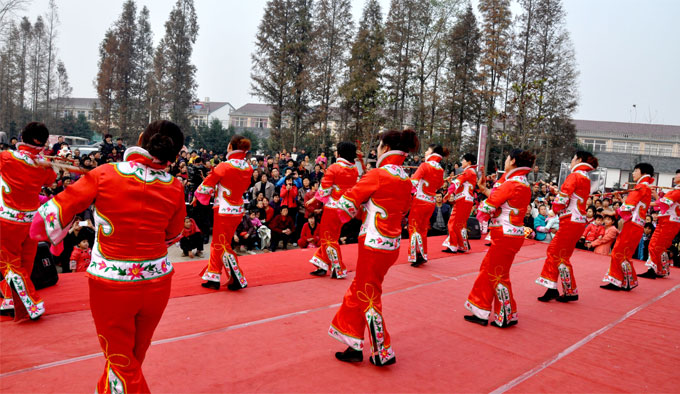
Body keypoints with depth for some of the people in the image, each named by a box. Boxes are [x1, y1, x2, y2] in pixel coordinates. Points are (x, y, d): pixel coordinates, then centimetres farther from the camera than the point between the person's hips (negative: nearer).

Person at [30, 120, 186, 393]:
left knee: (122, 362, 16)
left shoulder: (104, 175, -14)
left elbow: (57, 210, -7)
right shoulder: (175, 188, -8)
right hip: (157, 282, 3)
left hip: (111, 285, -2)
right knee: (134, 356, 25)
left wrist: (44, 230, 14)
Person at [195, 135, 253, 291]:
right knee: (218, 244, 18)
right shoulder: (248, 168, 0)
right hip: (238, 211, 7)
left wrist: (198, 195, 10)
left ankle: (238, 280, 12)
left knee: (222, 246, 7)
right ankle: (213, 278, 24)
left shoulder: (224, 167, -17)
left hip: (224, 211, -7)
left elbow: (205, 187, -10)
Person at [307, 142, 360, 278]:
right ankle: (323, 266, 22)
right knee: (332, 237, 18)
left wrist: (313, 199, 1)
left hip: (332, 207, -6)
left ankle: (338, 270, 9)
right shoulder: (355, 170, 3)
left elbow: (324, 188, -12)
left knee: (329, 238, 6)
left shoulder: (334, 168, -14)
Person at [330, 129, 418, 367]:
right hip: (392, 244, 8)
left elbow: (346, 203, -12)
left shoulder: (378, 174, -14)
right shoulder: (406, 180, 8)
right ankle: (355, 347, 28)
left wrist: (360, 210, 8)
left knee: (369, 299, 6)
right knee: (357, 292, 18)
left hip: (374, 244, -8)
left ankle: (383, 354, 19)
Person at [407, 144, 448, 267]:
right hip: (431, 202, 6)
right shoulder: (441, 170, 6)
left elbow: (413, 182, -22)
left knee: (414, 228, 2)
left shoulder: (425, 165, -11)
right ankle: (423, 255, 22)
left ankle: (417, 256, -2)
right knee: (423, 229, 17)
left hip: (420, 201, -6)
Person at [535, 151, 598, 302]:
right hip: (579, 221, 9)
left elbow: (562, 199, -19)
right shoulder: (586, 178, 15)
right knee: (553, 250, 13)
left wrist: (555, 209, 0)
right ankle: (552, 288, 16)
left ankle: (571, 293, 10)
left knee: (561, 257, 1)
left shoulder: (574, 176, -12)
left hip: (570, 221, -9)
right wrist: (557, 192, 10)